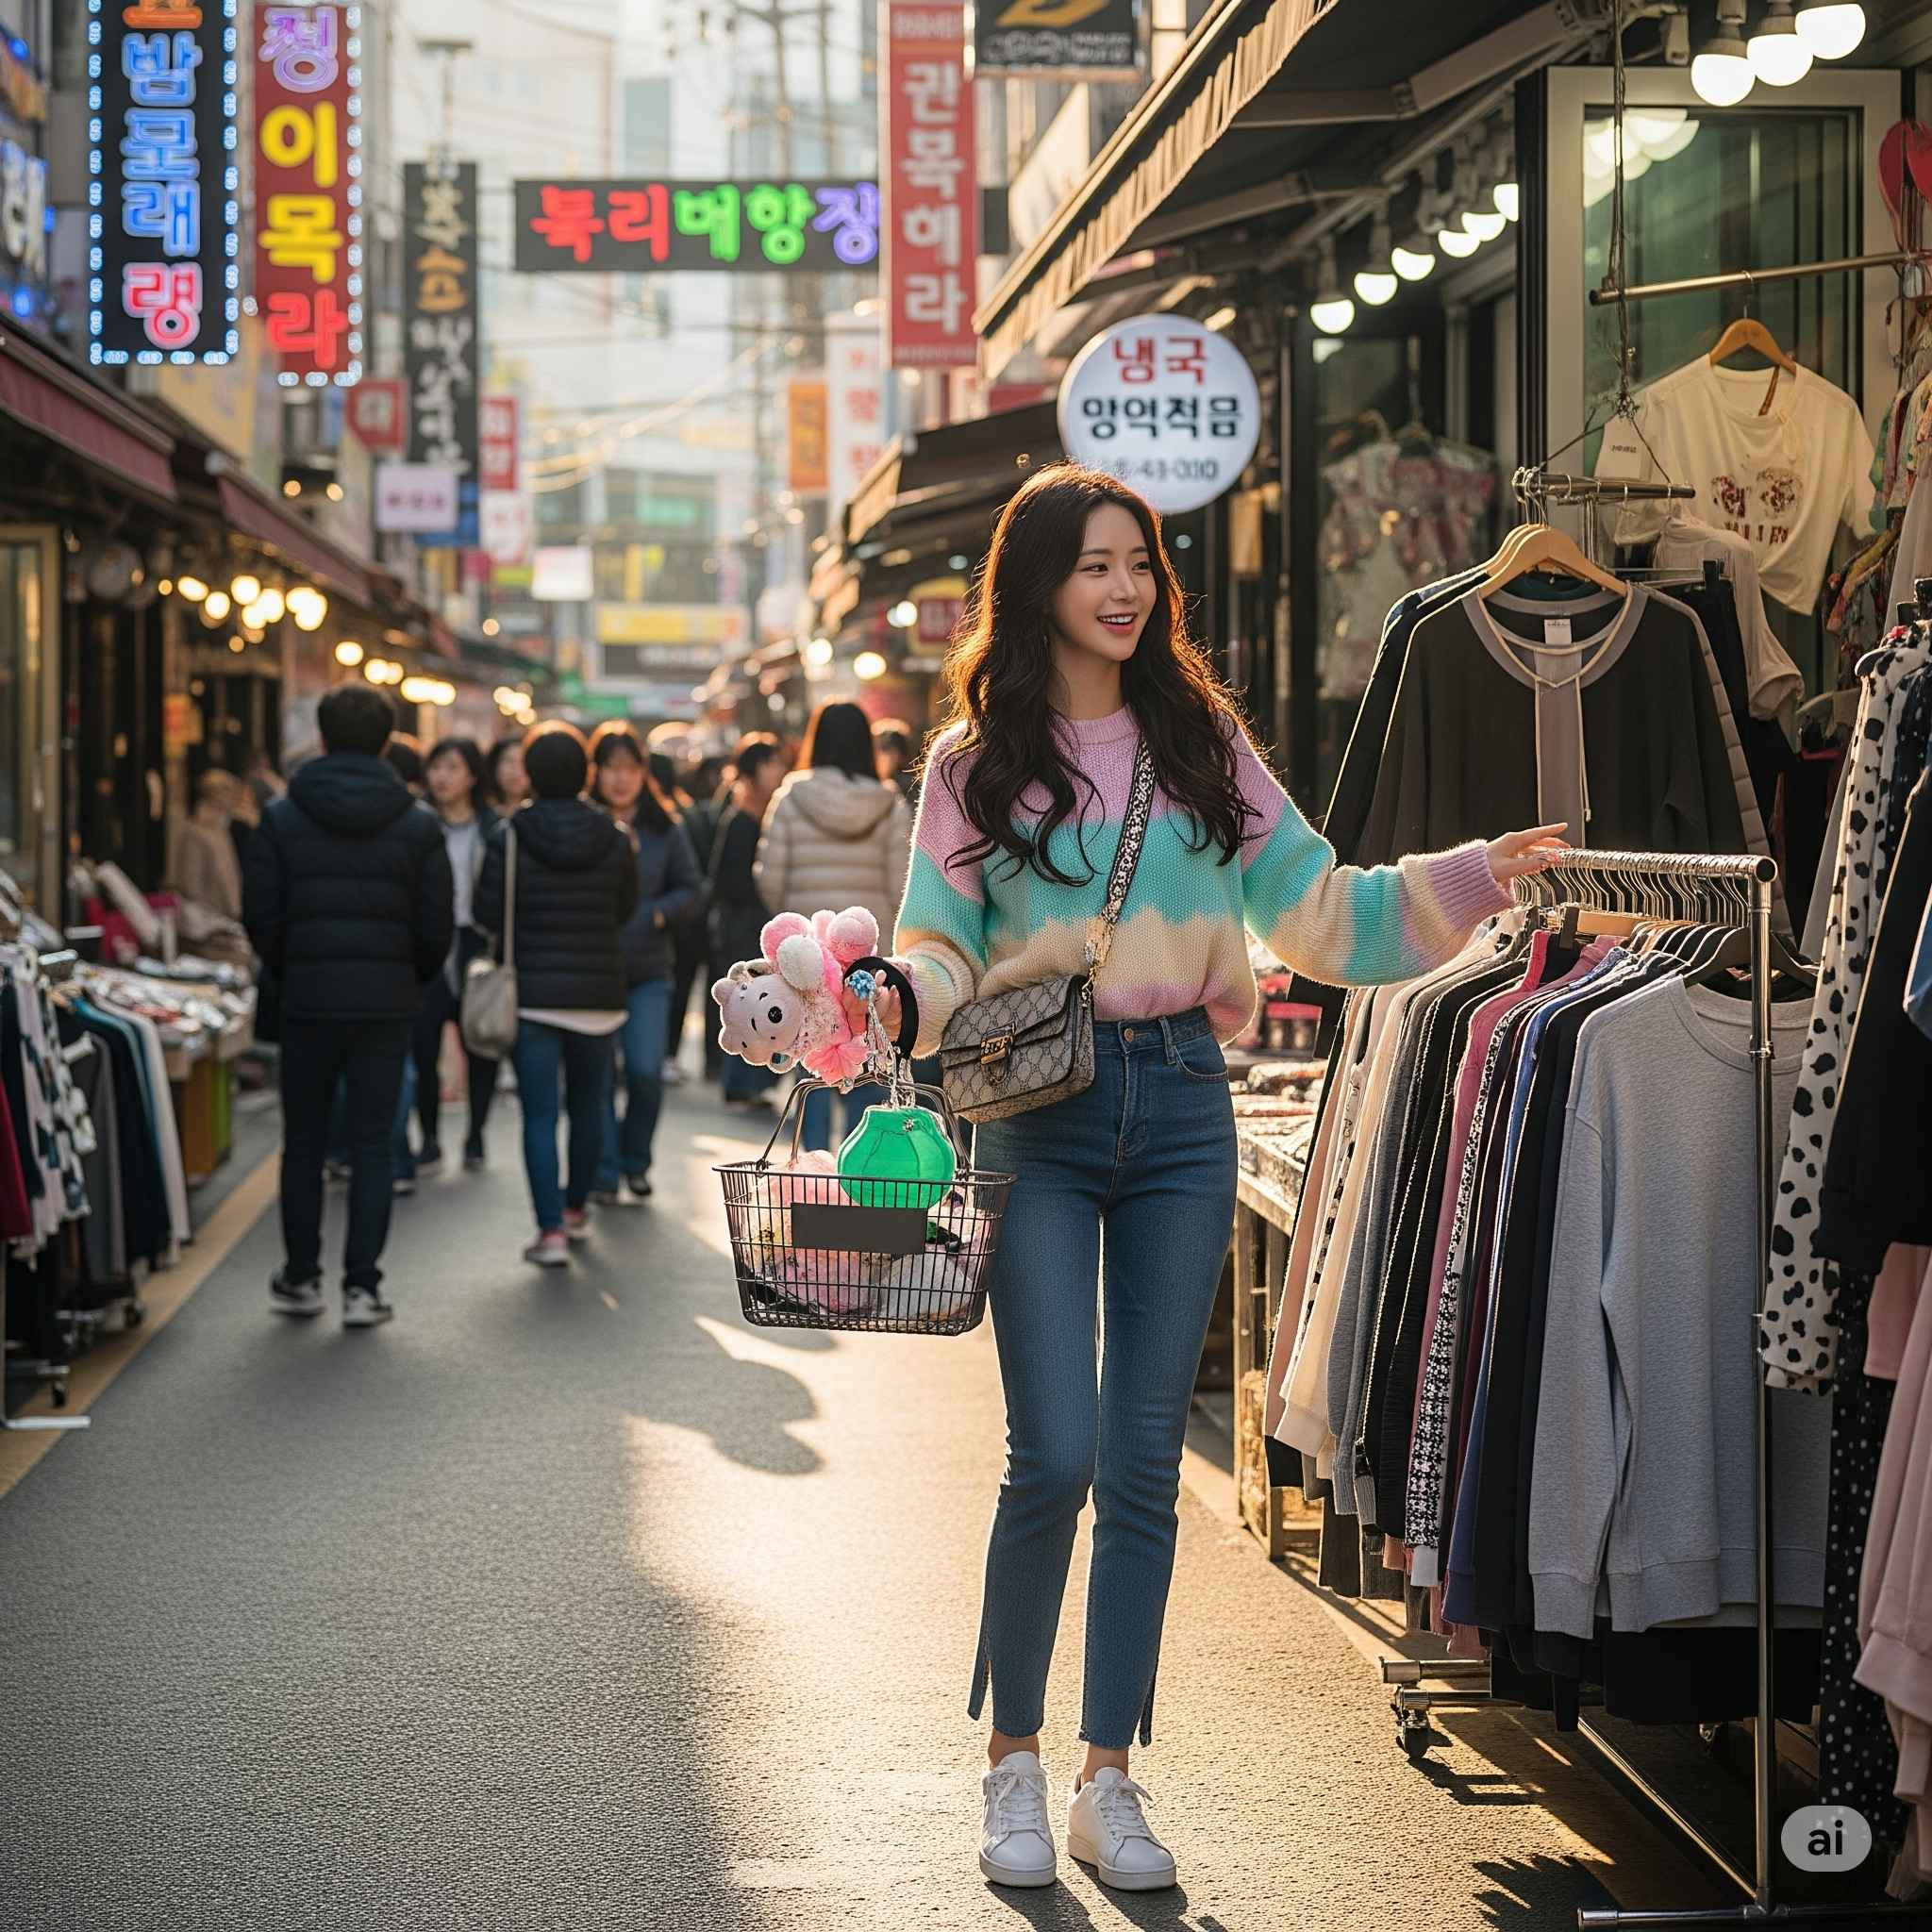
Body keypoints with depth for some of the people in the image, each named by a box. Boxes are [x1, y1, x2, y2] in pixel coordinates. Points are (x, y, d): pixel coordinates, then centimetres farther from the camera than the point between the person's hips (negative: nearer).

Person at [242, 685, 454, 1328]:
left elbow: (260, 915, -2)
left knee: (303, 1142, 12)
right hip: (387, 1002, 0)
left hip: (307, 1000, 0)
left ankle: (300, 1278, 17)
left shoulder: (282, 819, -2)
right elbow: (436, 925, -1)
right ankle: (362, 1286, 0)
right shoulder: (417, 824, -1)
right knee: (371, 1145, 3)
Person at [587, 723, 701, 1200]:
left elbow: (688, 887, 9)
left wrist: (658, 914, -8)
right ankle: (604, 1173, 10)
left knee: (645, 1070, -4)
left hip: (648, 969, 2)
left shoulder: (664, 826, 2)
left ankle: (635, 1159, 20)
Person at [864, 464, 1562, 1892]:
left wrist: (1476, 877, 0)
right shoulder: (980, 761, 6)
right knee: (1055, 1455, -10)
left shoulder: (1204, 741, 11)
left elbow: (1317, 910, 11)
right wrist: (888, 1000, -18)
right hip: (1038, 1117, -2)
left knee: (1145, 1462, 4)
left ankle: (1110, 1783, 13)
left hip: (1181, 1107, 2)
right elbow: (943, 948, 4)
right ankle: (1014, 1762, 9)